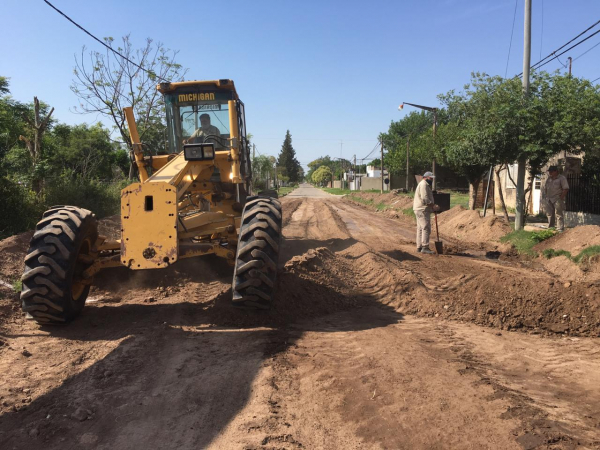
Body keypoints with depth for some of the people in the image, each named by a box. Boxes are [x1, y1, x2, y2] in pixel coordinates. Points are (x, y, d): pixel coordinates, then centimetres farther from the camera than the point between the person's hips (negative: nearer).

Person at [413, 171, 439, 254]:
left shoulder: (425, 185, 23)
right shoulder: (423, 184, -11)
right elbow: (425, 198, -21)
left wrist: (432, 205, 12)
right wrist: (433, 206, -16)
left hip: (420, 210, 11)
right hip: (422, 210, -11)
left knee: (420, 228, 12)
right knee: (426, 228, -13)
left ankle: (419, 247, 15)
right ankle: (425, 247, -15)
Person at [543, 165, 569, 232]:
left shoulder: (561, 178, -3)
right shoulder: (548, 179, 17)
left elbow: (566, 189, -9)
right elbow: (545, 188, 24)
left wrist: (561, 197, -15)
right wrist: (546, 196, 10)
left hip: (557, 199, -7)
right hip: (549, 200, 7)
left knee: (559, 215, -8)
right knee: (550, 214, 11)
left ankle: (560, 229, -8)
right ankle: (550, 228, 20)